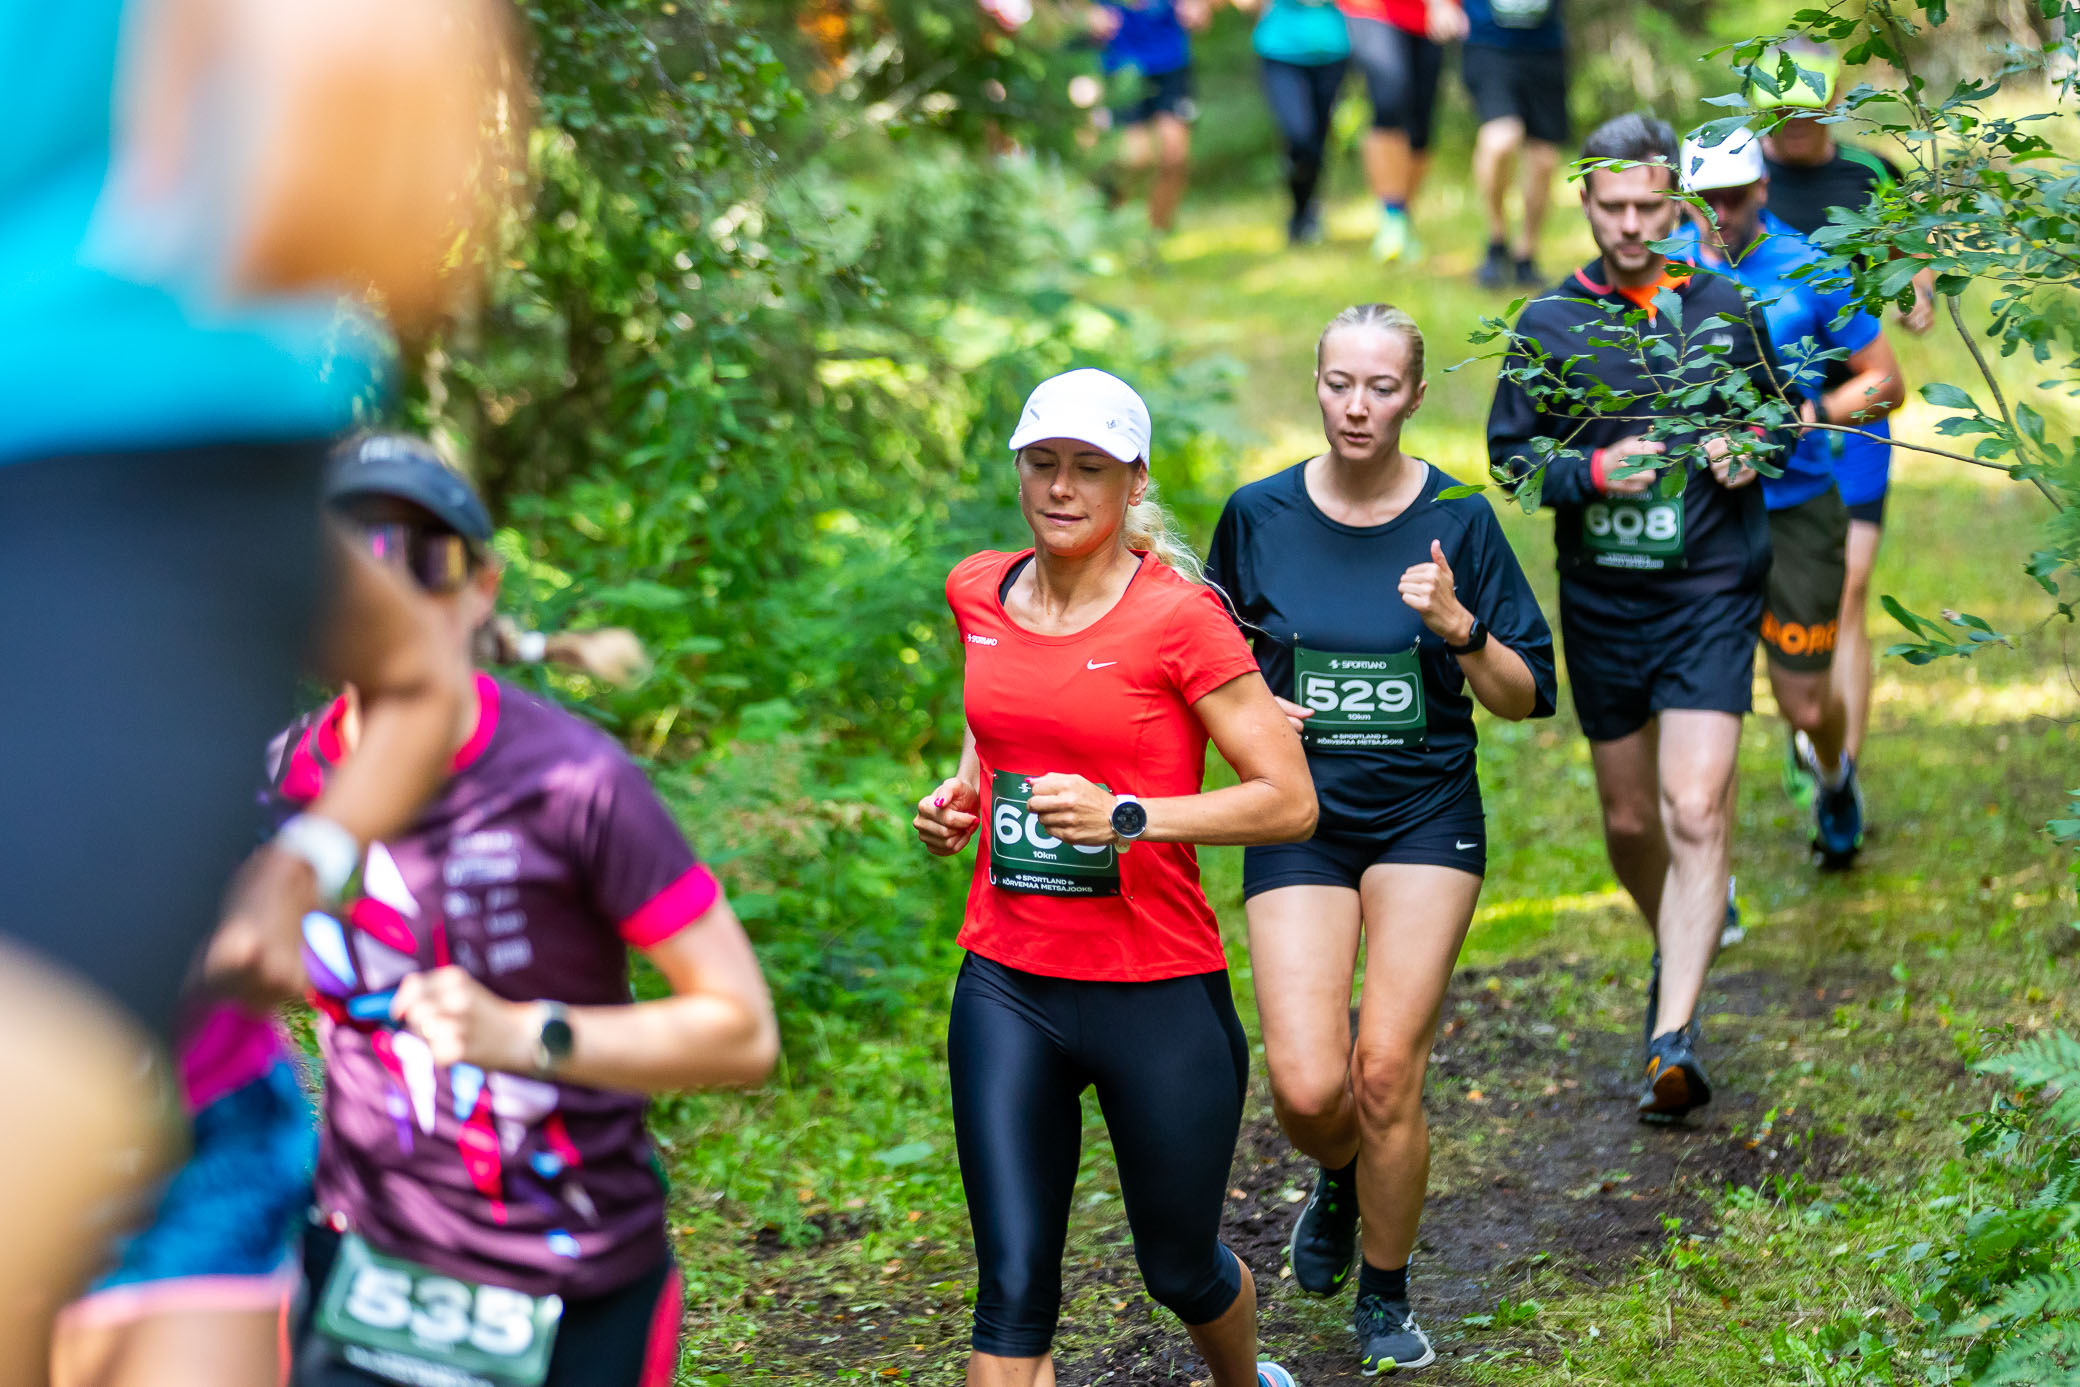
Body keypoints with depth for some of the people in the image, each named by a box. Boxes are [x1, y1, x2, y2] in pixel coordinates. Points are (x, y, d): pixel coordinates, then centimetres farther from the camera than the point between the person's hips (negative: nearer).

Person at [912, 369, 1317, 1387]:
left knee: (1181, 1272, 16)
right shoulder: (978, 592, 4)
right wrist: (963, 792, 5)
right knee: (1011, 1288, -3)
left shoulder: (1178, 617, -13)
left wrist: (1127, 817, -23)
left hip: (1158, 995, -3)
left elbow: (1290, 802, -14)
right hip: (1007, 986, 4)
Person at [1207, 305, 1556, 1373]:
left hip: (1426, 814, -1)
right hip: (1300, 818, 1)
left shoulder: (1457, 521, -2)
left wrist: (1460, 628, -18)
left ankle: (1387, 1302, 16)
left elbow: (1524, 700, 0)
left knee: (1387, 1068, -8)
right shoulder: (1259, 515, 1)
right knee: (1306, 1089, -11)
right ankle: (1339, 1179, 28)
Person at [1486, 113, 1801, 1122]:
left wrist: (1751, 448, -7)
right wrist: (1593, 470, -14)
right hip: (1599, 597, 2)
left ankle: (1675, 1038, -16)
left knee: (1696, 813, -15)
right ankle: (1672, 954, 43)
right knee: (1629, 820, 14)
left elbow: (1779, 412, 16)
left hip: (1708, 595, -2)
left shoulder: (1723, 310, 2)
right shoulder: (1548, 324, 1)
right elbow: (1509, 453, 4)